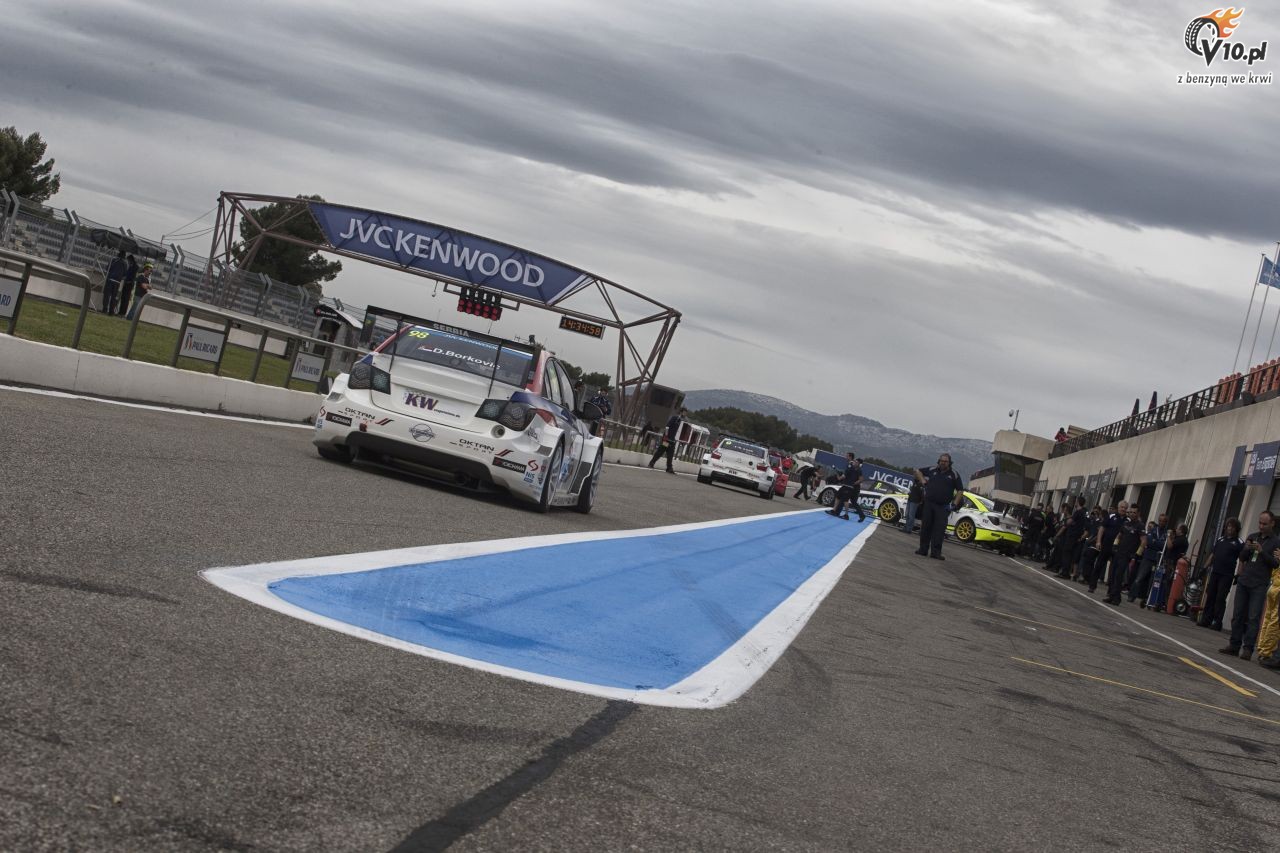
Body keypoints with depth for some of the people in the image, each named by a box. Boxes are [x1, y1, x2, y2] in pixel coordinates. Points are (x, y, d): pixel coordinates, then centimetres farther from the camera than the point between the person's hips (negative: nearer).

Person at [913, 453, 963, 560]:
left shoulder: (954, 475, 6)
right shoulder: (932, 470, 9)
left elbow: (960, 490, 8)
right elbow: (918, 471, 21)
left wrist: (955, 503, -1)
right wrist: (923, 481, 9)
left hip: (943, 507, -2)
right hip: (928, 504, 2)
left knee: (939, 529, -8)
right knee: (925, 527, 4)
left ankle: (936, 552, -8)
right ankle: (923, 549, 12)